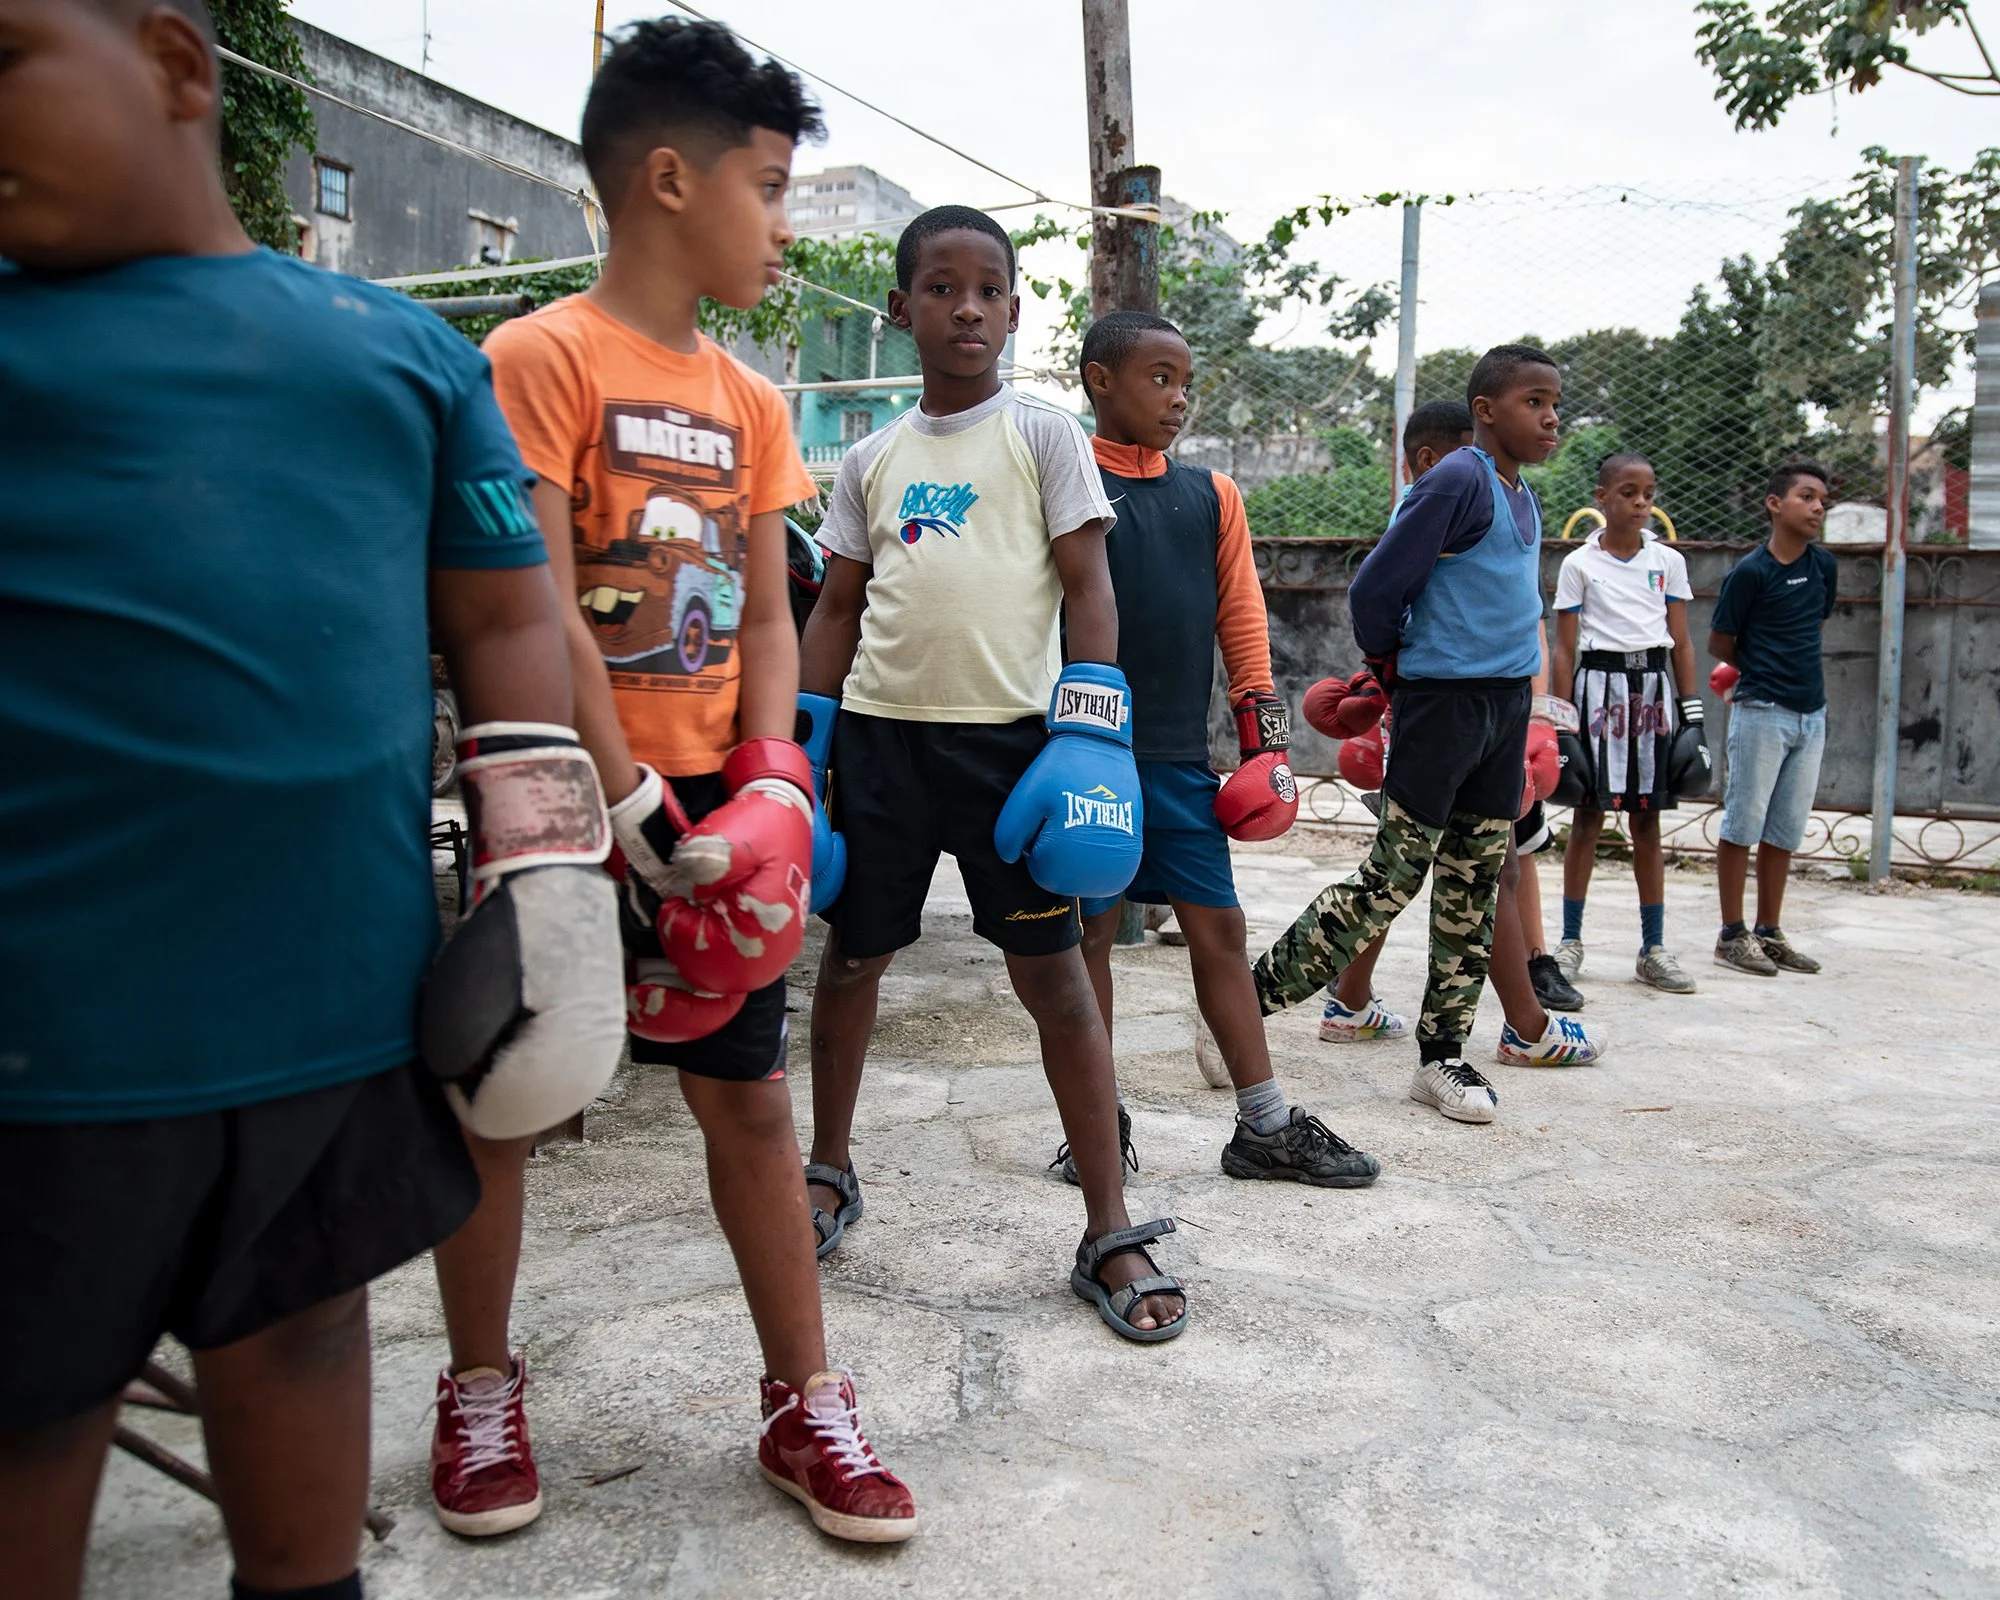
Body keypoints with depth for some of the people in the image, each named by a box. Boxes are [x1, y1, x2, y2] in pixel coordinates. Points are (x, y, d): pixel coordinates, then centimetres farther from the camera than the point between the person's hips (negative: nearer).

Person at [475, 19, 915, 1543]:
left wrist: (768, 786, -7)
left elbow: (767, 616, 9)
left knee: (751, 1091, 8)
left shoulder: (749, 401, 11)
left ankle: (805, 1402, 20)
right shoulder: (542, 358, -8)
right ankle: (483, 1390, 30)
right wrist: (636, 818, -19)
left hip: (707, 800, 5)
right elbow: (537, 617, -15)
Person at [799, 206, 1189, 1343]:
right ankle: (832, 1171, 34)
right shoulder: (872, 458, 13)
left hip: (1010, 733, -3)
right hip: (882, 732, 4)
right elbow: (838, 609, 16)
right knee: (853, 955, 12)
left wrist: (1092, 734, -12)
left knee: (1053, 973, -2)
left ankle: (1111, 1234, 7)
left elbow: (1089, 586, -2)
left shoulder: (1044, 433, 3)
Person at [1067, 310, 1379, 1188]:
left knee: (1218, 926, 7)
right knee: (1089, 926, 4)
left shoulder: (1210, 495, 12)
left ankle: (1266, 1126, 16)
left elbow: (1242, 618, 13)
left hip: (1180, 754, 4)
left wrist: (1265, 737, 8)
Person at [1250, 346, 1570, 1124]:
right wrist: (1396, 675, 2)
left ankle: (1442, 1056, 16)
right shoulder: (1456, 481, -12)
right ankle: (1250, 1000, 3)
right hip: (1443, 700, -8)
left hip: (1506, 705, 8)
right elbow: (1373, 592, -13)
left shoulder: (1523, 499, 15)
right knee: (1393, 875, -7)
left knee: (1476, 883, 8)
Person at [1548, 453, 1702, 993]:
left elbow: (1681, 642, 9)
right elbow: (1565, 648, 1)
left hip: (1653, 689, 2)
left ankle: (1653, 948, 12)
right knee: (1588, 815, 1)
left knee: (1647, 820, 6)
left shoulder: (1668, 561, 8)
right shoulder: (1579, 564, 1)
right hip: (1599, 684, -2)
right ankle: (1571, 941, 11)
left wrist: (1691, 710, 2)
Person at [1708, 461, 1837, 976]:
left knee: (1785, 831, 11)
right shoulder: (1751, 571, -10)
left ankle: (1770, 932, 19)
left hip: (1812, 715, 6)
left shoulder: (1823, 565, 7)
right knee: (1743, 824, 0)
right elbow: (1719, 644, -3)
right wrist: (1763, 674, 7)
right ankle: (1732, 934, 8)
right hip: (1762, 714, -6)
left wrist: (1795, 670, 13)